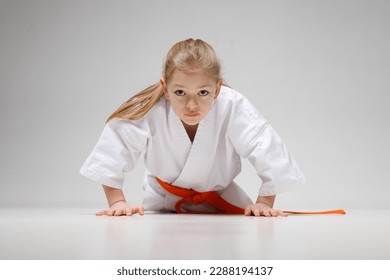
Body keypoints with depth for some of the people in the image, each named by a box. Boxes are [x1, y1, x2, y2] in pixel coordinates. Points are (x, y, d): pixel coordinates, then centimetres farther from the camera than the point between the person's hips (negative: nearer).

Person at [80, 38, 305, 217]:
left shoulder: (233, 107, -34)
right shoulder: (149, 109, -31)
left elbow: (268, 153, -24)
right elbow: (113, 150, -19)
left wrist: (265, 202, -20)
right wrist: (117, 202, -20)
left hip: (220, 201, 0)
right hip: (162, 201, 1)